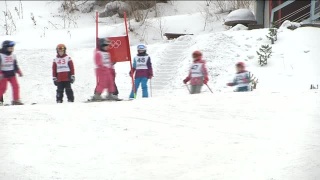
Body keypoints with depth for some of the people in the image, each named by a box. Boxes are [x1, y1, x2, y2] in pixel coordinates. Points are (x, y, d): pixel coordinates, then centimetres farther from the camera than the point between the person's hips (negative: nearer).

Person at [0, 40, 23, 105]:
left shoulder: (13, 56, 7)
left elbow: (15, 65, 17)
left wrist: (19, 72, 10)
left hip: (12, 74, 5)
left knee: (16, 86, -2)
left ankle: (16, 100, 4)